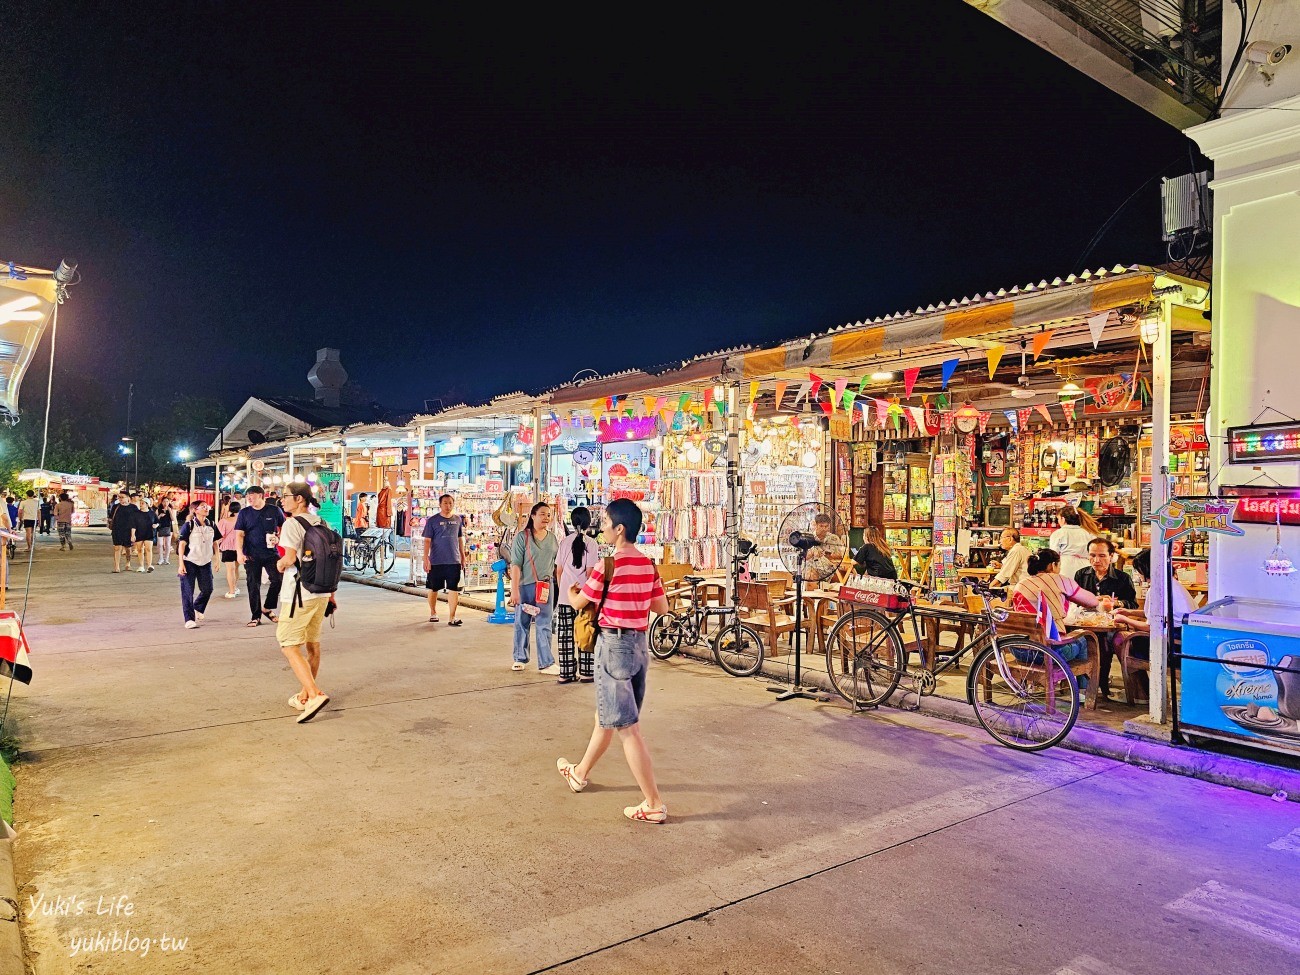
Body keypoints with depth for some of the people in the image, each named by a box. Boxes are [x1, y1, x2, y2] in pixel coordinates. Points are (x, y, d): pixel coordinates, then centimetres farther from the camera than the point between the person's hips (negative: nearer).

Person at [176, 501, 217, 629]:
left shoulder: (211, 525, 7)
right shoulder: (189, 525, -8)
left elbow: (215, 543, 15)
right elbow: (182, 544, -10)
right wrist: (181, 564, -15)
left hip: (205, 562, 5)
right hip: (189, 562, -5)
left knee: (207, 589, 8)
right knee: (187, 591, -3)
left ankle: (198, 608, 35)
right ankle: (189, 619, 1)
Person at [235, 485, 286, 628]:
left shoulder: (274, 511, 2)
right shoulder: (244, 513, 4)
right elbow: (239, 534, 1)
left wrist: (278, 539, -7)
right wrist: (240, 553, -10)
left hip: (271, 553, 0)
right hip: (251, 556, 1)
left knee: (277, 579, -12)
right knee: (253, 586, 4)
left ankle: (268, 608, 9)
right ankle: (256, 617, 14)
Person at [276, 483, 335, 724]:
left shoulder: (292, 524, -12)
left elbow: (290, 558, -23)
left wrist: (280, 564, 0)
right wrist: (331, 593, 22)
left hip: (299, 595, -8)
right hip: (321, 593, 8)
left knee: (289, 645, -4)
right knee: (313, 644, 15)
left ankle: (315, 694, -16)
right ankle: (305, 695, 26)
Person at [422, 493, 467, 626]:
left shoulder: (458, 519, 9)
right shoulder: (432, 521, -2)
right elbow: (427, 541, -4)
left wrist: (463, 556, 16)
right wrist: (426, 559, -11)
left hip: (454, 561, 2)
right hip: (436, 561, -2)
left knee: (454, 589, -4)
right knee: (433, 589, 11)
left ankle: (451, 617, 0)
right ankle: (433, 613, 30)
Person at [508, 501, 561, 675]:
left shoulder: (552, 538, 9)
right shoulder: (522, 536, -5)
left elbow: (556, 564, 15)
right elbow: (516, 564, -9)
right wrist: (514, 589, -14)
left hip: (545, 586, 3)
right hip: (525, 585, -3)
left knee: (544, 625, 2)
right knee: (522, 623, 9)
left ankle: (546, 663, 5)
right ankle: (520, 659, 23)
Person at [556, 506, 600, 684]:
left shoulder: (564, 543, 5)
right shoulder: (591, 544, -7)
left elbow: (559, 570, 7)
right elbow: (590, 572, -9)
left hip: (565, 596, 3)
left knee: (565, 635, 7)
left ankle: (566, 673, 11)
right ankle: (586, 672, 9)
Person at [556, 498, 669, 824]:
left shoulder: (608, 565, -17)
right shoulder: (648, 564, 4)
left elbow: (578, 602, -3)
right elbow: (662, 607, 10)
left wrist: (569, 588, 18)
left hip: (614, 645, -8)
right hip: (639, 644, 8)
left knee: (627, 728, -3)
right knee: (606, 717, 23)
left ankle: (654, 804, 0)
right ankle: (580, 773, 42)